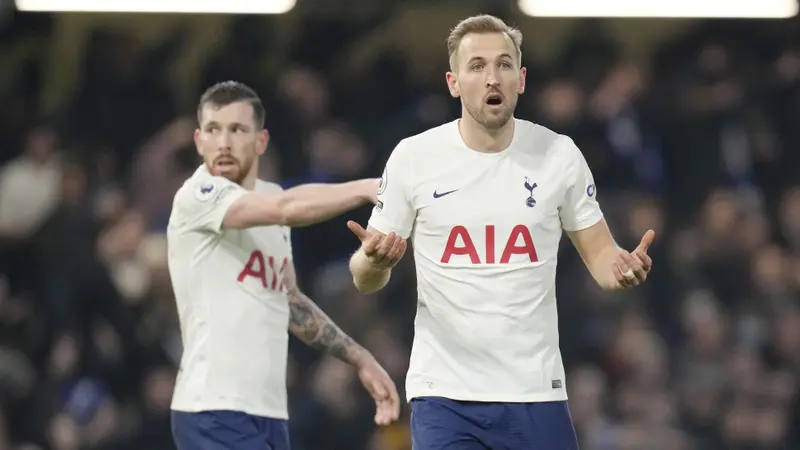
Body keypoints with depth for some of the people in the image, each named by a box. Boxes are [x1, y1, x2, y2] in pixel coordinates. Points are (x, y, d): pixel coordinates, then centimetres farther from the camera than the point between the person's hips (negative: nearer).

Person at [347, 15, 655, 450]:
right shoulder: (413, 157, -2)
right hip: (444, 394, -1)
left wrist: (623, 267, -14)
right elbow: (365, 279, 4)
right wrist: (375, 260, -20)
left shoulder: (559, 154, 1)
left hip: (536, 393, 1)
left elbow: (598, 252, 9)